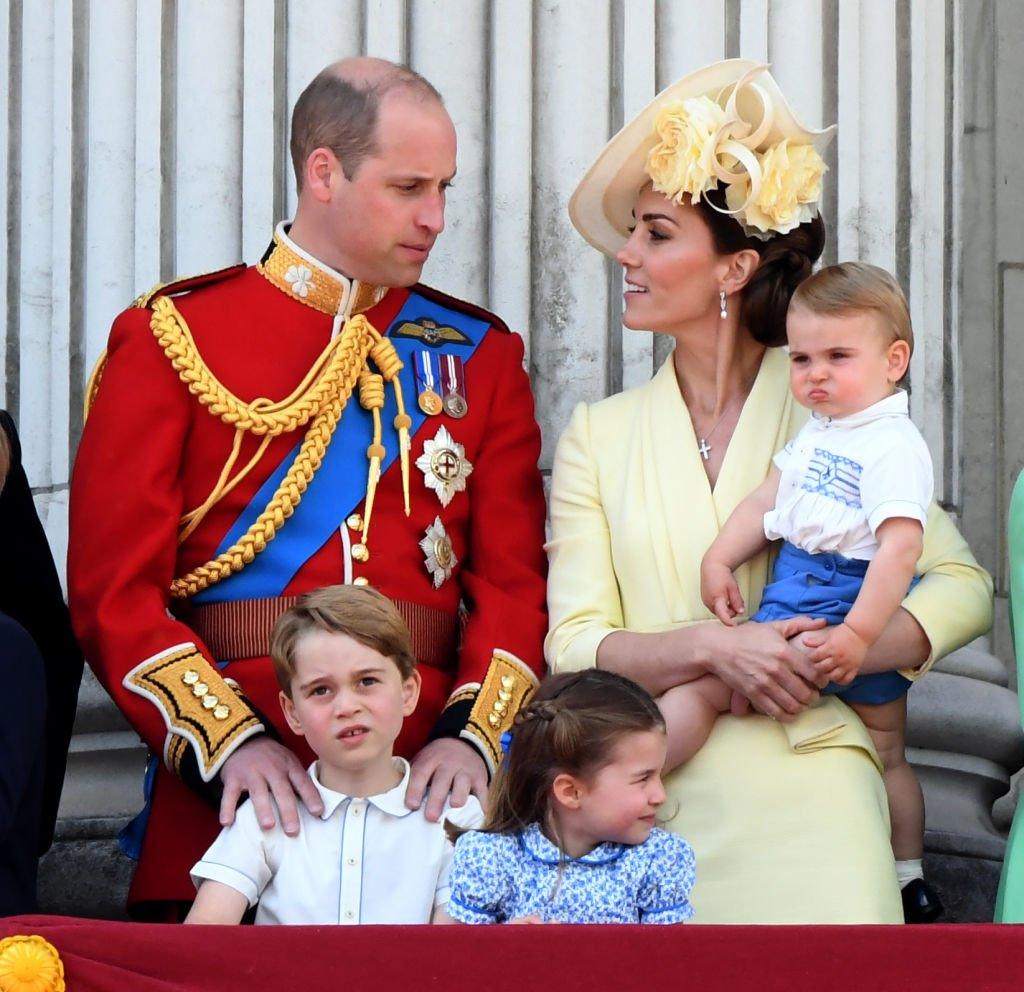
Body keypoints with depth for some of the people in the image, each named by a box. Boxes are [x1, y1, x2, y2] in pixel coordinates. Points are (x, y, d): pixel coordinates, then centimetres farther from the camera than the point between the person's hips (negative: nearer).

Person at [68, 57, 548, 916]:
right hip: (229, 796, -2)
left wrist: (474, 733, -14)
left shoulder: (479, 354, 11)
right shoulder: (174, 338, 2)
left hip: (427, 785, 2)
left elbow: (516, 580, 4)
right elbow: (116, 592, -4)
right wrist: (228, 742, -18)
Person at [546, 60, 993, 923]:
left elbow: (963, 584, 1)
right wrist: (712, 648, -16)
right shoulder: (599, 437, 8)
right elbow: (573, 644, 1)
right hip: (651, 809, 1)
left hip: (806, 795, -1)